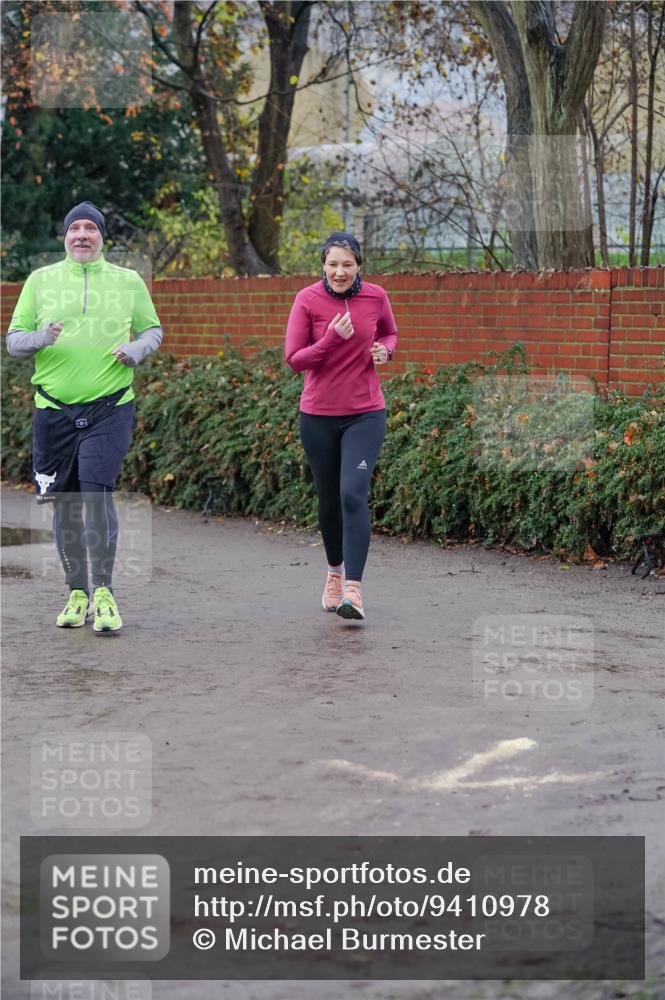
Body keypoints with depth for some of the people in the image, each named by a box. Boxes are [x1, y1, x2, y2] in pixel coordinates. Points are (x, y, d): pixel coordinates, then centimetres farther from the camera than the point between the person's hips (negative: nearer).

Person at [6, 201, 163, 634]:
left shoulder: (128, 281, 8)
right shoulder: (41, 280, 9)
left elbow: (153, 329, 16)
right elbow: (13, 338, 8)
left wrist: (138, 349, -7)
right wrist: (38, 338, -14)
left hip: (110, 408, -2)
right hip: (54, 409, 2)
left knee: (97, 490, -17)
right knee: (65, 502, 5)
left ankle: (103, 593, -11)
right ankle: (77, 593, 17)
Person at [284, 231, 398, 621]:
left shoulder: (375, 296, -2)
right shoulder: (308, 300, -7)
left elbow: (390, 333, 19)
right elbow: (294, 358, -8)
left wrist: (385, 350, -4)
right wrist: (333, 339, -22)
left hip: (365, 413, -1)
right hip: (318, 414, 1)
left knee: (353, 494, -17)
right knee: (329, 499, 12)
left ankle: (353, 589, -19)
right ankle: (335, 571, 37)